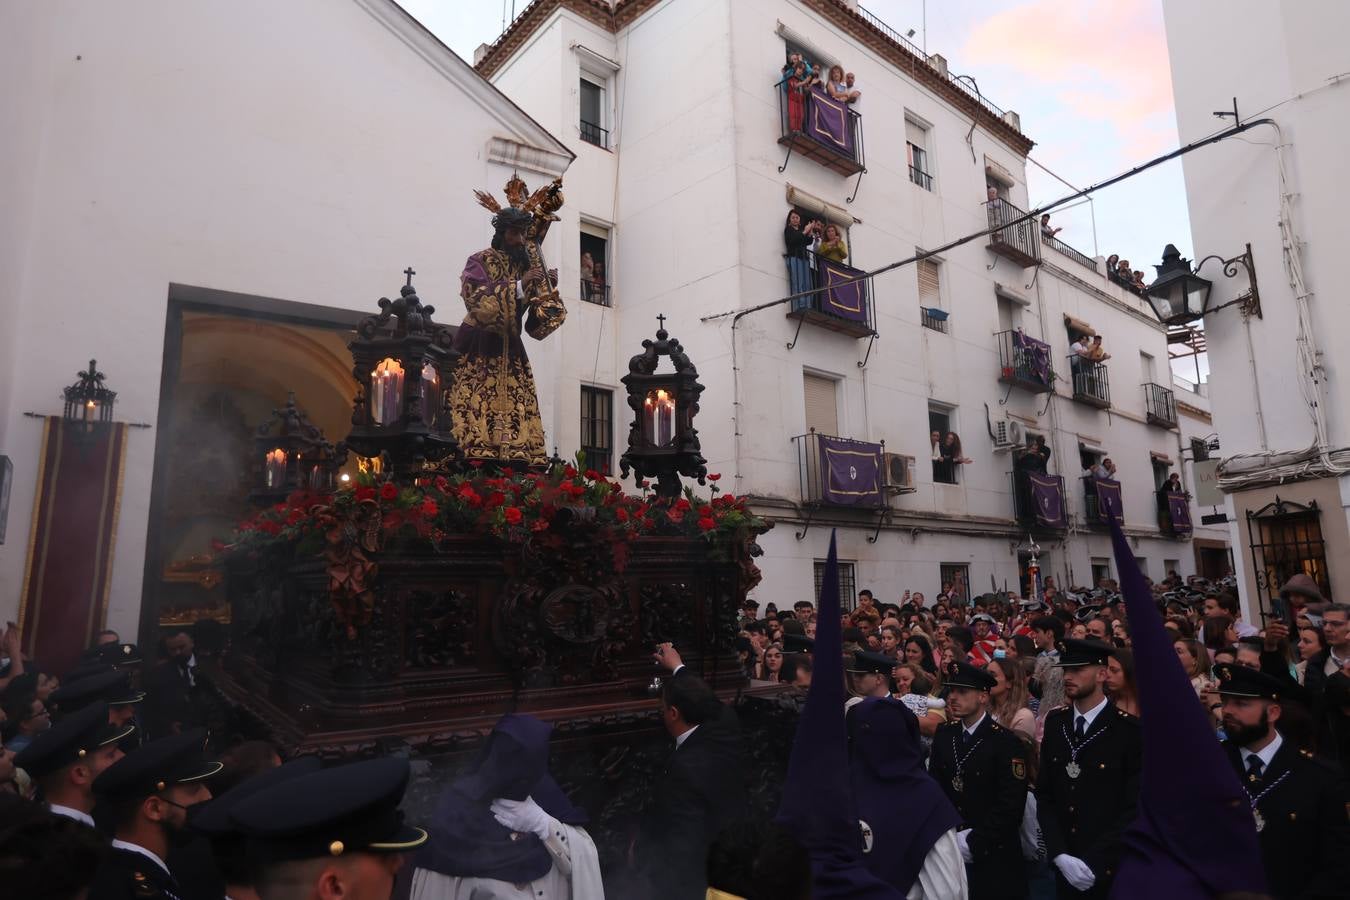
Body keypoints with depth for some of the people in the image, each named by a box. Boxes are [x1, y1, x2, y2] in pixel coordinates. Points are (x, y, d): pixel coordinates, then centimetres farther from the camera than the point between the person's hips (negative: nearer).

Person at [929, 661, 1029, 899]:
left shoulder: (1006, 743, -13)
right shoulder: (944, 735, 3)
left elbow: (1010, 807, -17)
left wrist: (973, 843, -18)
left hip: (993, 857, -4)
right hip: (948, 851, 4)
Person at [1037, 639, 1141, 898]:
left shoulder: (1131, 731, -12)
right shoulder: (1055, 723, 2)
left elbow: (1135, 808, -13)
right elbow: (1044, 793, 4)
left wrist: (1092, 863, -15)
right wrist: (1059, 855, -7)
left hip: (1111, 871, -4)